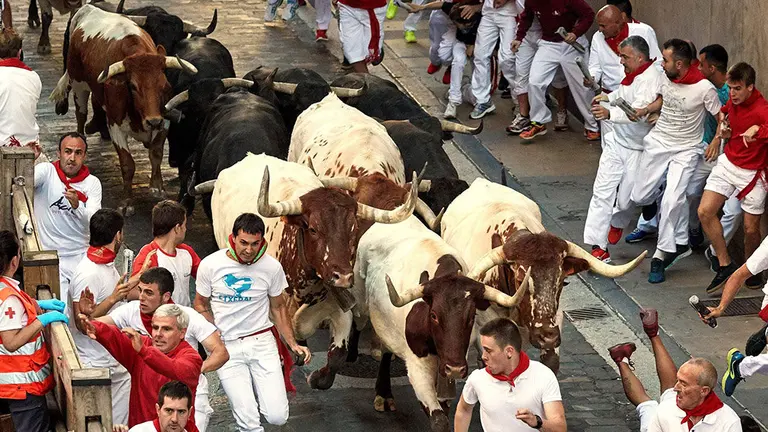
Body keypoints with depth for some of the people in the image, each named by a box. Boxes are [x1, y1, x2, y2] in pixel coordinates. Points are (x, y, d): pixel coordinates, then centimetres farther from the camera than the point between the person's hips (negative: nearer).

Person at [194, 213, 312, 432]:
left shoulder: (272, 267, -5)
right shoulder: (210, 265, -8)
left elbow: (278, 308, 9)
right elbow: (201, 305, 6)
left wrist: (293, 344, 0)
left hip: (262, 342, 2)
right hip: (227, 347, -1)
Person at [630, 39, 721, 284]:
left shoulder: (704, 88, -21)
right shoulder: (666, 78, -4)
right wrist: (646, 110, 1)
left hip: (685, 150, -5)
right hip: (658, 141, 5)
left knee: (671, 202, -18)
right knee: (639, 198, 5)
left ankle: (661, 256, -5)